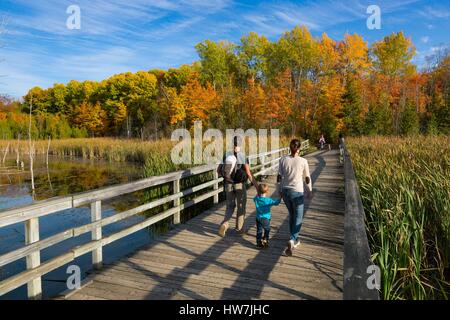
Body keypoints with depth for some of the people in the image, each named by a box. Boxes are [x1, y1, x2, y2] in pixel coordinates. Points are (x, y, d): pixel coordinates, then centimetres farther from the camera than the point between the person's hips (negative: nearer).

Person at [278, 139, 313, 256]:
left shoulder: (283, 159, -5)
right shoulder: (303, 161, -12)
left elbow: (279, 177, 0)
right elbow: (307, 178, -2)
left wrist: (280, 190, 13)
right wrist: (310, 191, 12)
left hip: (285, 191, 4)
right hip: (297, 192, -3)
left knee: (291, 215, 21)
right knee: (298, 218, 8)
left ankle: (294, 240, 31)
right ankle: (292, 240, -13)